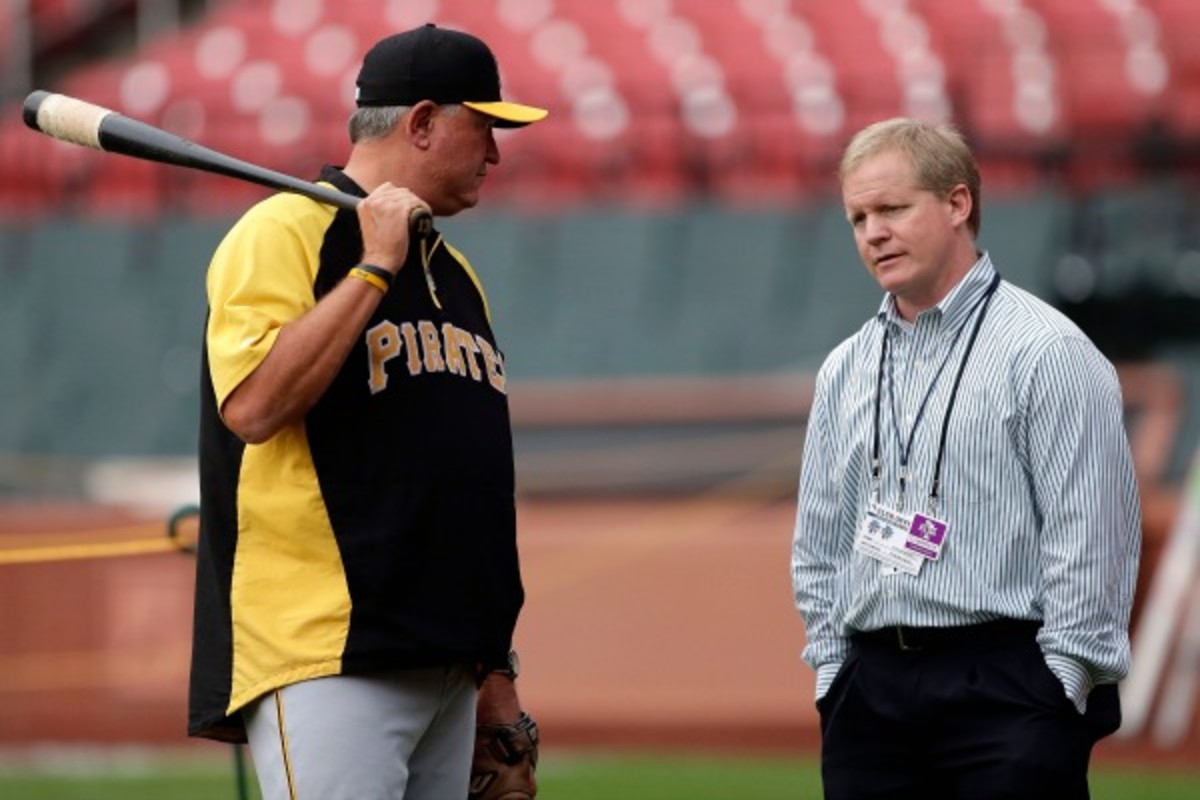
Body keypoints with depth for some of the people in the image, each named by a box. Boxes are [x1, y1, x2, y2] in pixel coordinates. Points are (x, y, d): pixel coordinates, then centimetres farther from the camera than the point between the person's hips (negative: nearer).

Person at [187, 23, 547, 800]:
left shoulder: (455, 271, 21)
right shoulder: (283, 233, -4)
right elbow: (251, 407, -19)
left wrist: (495, 666, 19)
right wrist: (373, 269, -14)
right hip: (327, 658, -8)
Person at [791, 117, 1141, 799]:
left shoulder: (1046, 352, -6)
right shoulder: (846, 371, 15)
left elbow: (1091, 540, -10)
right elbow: (819, 544, 21)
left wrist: (1062, 686, -12)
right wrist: (832, 669, 12)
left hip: (1004, 691, -6)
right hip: (869, 688, 6)